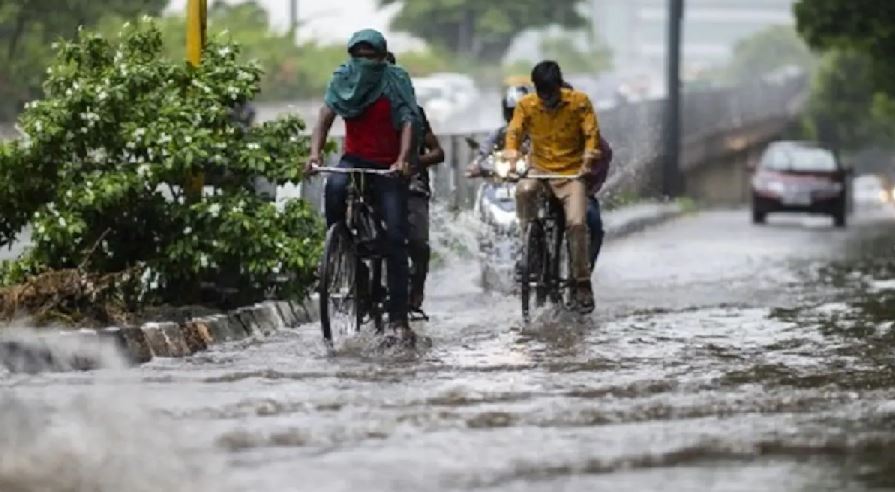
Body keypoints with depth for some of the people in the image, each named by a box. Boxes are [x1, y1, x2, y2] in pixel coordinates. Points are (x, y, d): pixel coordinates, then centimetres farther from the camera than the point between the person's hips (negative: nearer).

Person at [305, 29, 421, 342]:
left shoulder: (396, 81, -7)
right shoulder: (343, 80, 0)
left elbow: (408, 122, -17)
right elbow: (326, 116, -10)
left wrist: (403, 159, -34)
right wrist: (315, 152, -28)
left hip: (388, 167, -2)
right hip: (354, 159, 2)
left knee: (395, 239, -10)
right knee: (335, 186, -35)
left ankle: (398, 317, -8)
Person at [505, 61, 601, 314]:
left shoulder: (579, 102, -5)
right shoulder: (526, 105, -1)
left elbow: (592, 134, -5)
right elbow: (514, 133, -5)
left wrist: (588, 160, -23)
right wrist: (511, 157, -26)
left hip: (571, 173, -1)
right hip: (539, 170, 1)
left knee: (577, 223, -20)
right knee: (524, 190, -35)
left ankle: (582, 283, -6)